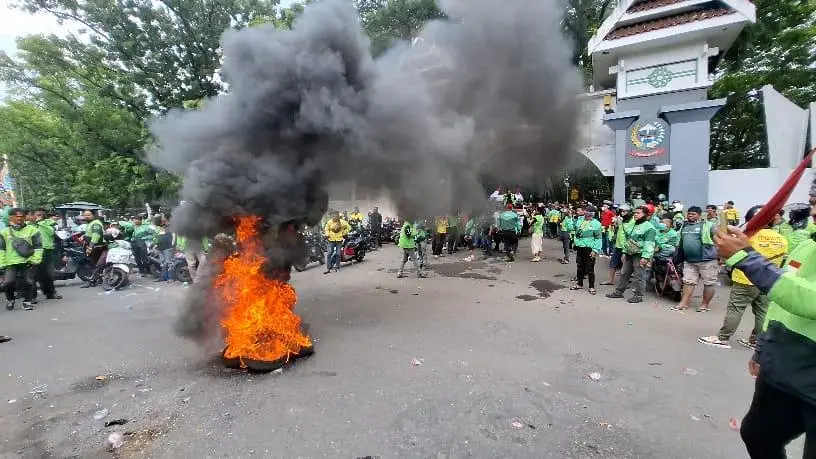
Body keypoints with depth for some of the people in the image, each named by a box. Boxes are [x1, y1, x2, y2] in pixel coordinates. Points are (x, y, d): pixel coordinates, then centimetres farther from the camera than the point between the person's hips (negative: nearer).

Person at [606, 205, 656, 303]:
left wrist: (645, 257, -23)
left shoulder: (648, 227, -11)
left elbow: (649, 244, -17)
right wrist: (624, 252, 17)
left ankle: (638, 295, 9)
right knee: (624, 273, 14)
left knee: (639, 276, -1)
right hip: (629, 254, 9)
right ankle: (618, 292, 23)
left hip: (639, 255, -8)